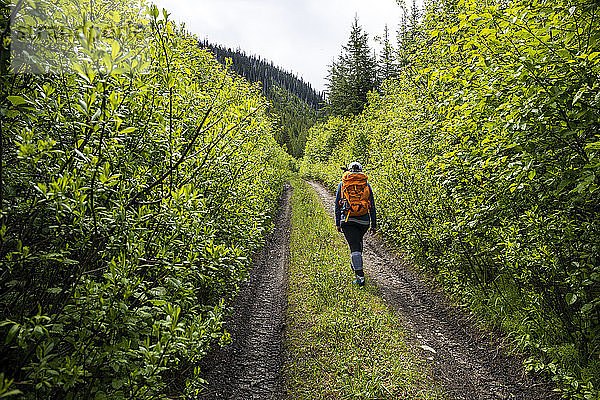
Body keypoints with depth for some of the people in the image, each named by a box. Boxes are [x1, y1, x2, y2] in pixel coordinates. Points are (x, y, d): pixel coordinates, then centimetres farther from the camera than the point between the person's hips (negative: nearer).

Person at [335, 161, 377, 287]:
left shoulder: (342, 185, 6)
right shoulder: (367, 185, 8)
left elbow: (337, 205, 6)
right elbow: (372, 206, 6)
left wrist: (338, 223, 11)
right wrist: (374, 225, 9)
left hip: (347, 220, -2)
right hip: (364, 220, 2)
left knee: (354, 246, -4)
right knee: (358, 240, 28)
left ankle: (360, 277, -10)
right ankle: (355, 263, 44)